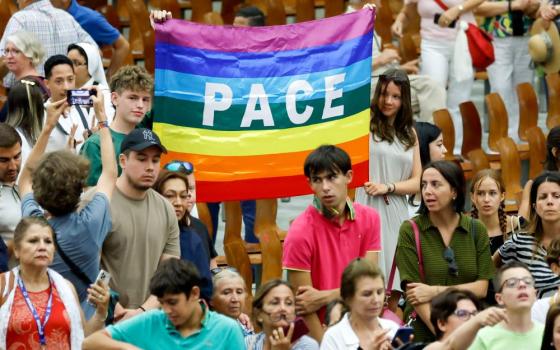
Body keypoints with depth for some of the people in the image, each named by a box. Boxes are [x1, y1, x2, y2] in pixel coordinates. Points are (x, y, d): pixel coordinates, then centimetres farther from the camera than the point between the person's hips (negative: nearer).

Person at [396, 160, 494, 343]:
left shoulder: (477, 230, 7)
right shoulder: (410, 231, 0)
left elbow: (481, 288, 3)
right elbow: (413, 292, -7)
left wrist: (435, 291, -10)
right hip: (425, 333, -2)